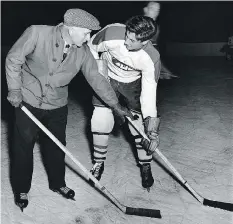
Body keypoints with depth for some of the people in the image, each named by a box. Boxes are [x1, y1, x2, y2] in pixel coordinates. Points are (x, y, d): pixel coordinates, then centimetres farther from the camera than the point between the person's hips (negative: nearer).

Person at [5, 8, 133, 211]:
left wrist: (116, 105, -5)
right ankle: (21, 190, 29)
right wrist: (15, 89, -13)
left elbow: (96, 78, -5)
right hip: (28, 102, -3)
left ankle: (58, 183, 37)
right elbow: (14, 59, -12)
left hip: (57, 106, 3)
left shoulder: (83, 52, -11)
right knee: (23, 146, 8)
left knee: (57, 146, 14)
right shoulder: (37, 33, -22)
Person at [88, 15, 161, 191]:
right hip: (106, 78, 1)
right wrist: (99, 67, -13)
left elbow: (149, 91, -26)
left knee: (139, 124, -5)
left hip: (132, 83, 0)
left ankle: (146, 167, 17)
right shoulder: (111, 33, -32)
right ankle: (99, 163, 17)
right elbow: (91, 47, -9)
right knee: (101, 120, -6)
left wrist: (152, 125, -31)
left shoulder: (151, 59, -31)